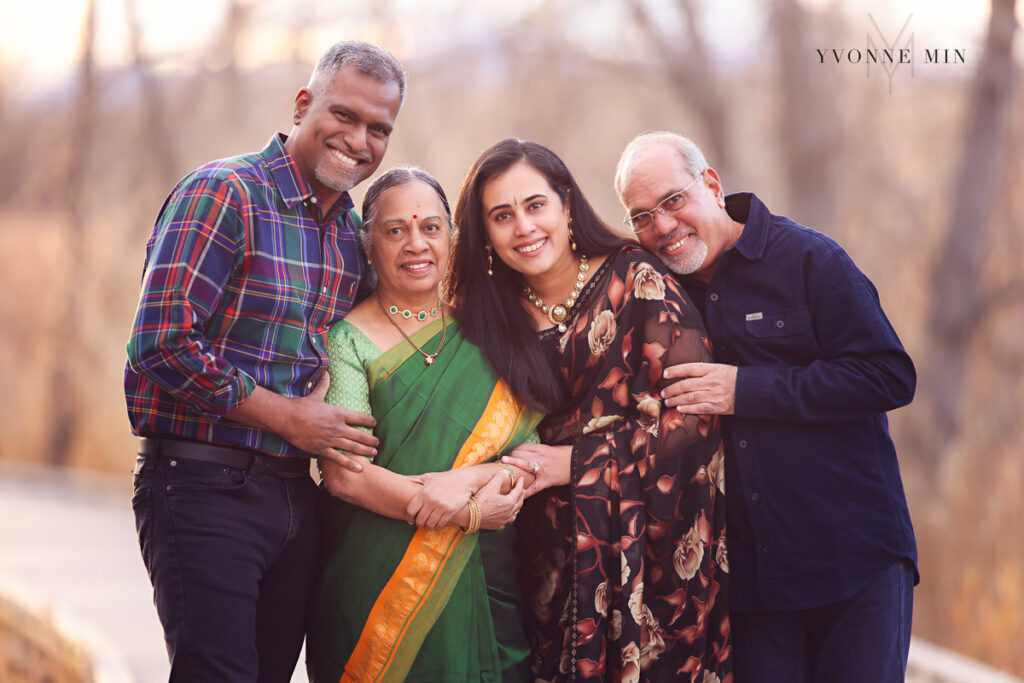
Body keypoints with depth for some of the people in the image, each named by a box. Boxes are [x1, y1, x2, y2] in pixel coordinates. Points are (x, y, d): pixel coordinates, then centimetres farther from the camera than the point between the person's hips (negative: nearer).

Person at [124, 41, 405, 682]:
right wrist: (289, 418, -13)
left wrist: (325, 380, 4)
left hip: (294, 495, 7)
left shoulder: (355, 233, 14)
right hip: (203, 485, -7)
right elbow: (163, 344, -18)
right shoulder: (225, 194, -10)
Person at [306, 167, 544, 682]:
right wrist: (469, 515, -15)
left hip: (487, 589, 3)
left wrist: (472, 478, -17)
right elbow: (344, 475, -11)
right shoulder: (348, 340, -1)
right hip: (376, 592, -3)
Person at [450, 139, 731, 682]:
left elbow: (695, 413, -10)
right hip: (557, 552, 3)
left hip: (654, 539, -3)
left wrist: (574, 462, -9)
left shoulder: (634, 279, -5)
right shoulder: (491, 316, 7)